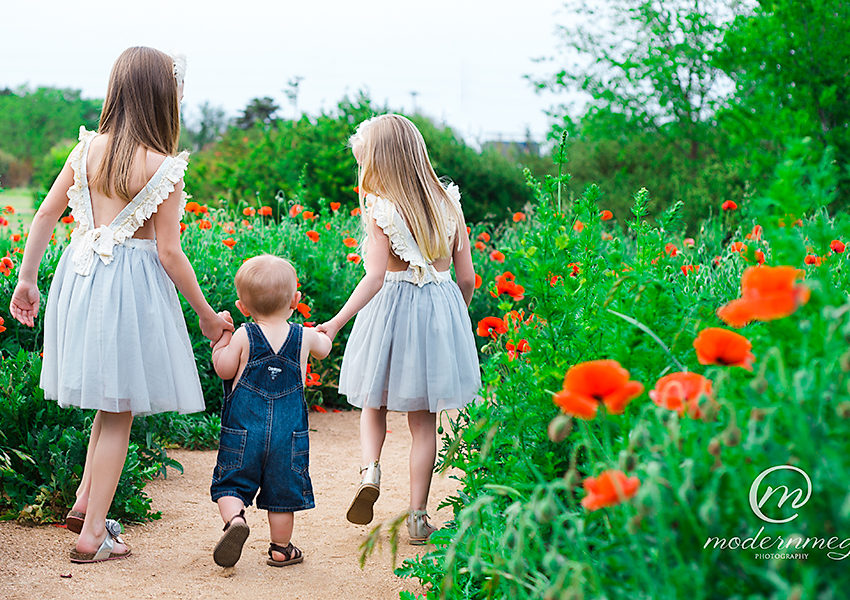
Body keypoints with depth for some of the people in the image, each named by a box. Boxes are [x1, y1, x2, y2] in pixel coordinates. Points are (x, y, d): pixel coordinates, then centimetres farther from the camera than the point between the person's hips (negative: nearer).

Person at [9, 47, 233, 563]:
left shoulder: (88, 148, 2)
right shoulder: (163, 167, -13)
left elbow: (46, 214, 4)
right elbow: (168, 253, -12)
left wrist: (27, 279, 14)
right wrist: (207, 315, -2)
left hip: (80, 277, 6)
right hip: (132, 286, -5)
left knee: (112, 399, 24)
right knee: (119, 412, 6)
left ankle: (85, 502, 22)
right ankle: (93, 534, 10)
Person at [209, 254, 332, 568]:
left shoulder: (243, 336, -6)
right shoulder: (305, 337, 2)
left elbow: (224, 369, -7)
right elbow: (323, 349, 23)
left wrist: (221, 341, 6)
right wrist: (324, 333, 45)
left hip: (243, 429, -1)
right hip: (288, 432, 1)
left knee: (231, 483, 9)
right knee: (282, 489, 11)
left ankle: (234, 517, -18)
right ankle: (281, 548, 18)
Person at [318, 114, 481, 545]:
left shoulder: (381, 209, -12)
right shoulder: (449, 203, 1)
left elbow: (375, 277, -22)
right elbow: (467, 277, 3)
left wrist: (336, 322, -25)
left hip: (392, 308, -3)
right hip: (442, 309, 3)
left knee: (375, 403, 20)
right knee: (424, 420, 11)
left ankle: (369, 469, -5)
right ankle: (417, 517, 13)